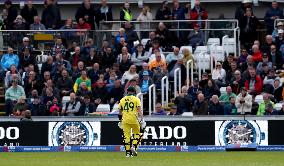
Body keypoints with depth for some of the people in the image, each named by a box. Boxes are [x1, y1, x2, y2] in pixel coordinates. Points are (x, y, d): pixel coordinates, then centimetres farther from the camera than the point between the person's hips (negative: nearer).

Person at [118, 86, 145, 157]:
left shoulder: (122, 100, 11)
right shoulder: (136, 99, 1)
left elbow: (120, 112, 16)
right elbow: (139, 110, -9)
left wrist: (120, 121, 28)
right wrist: (141, 119, -10)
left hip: (125, 120, 2)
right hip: (134, 119, -2)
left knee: (126, 136, 4)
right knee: (137, 134, 14)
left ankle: (128, 152, 0)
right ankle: (134, 147, -8)